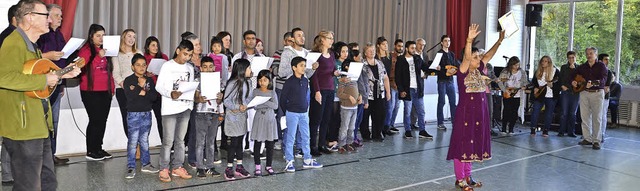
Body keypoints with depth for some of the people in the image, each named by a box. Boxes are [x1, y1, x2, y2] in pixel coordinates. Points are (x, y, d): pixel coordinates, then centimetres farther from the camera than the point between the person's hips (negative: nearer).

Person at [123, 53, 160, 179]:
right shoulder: (128, 80, -5)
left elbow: (154, 96, -4)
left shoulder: (149, 80, 8)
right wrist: (141, 86, -15)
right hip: (133, 114, -4)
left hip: (147, 114, 4)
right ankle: (131, 167, 3)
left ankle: (146, 164, 23)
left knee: (144, 141, 14)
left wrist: (142, 92, -15)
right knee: (133, 142, -3)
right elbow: (129, 96, -19)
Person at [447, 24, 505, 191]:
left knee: (473, 144, 14)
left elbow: (489, 55, 13)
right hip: (466, 113, -8)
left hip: (479, 114, 8)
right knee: (462, 144, 0)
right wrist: (469, 40, -43)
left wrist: (500, 40, 7)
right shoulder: (463, 72, -13)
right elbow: (466, 57, -30)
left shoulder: (478, 70, 8)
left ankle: (467, 176, 26)